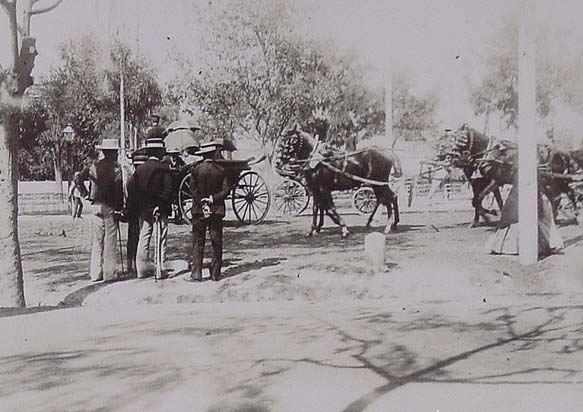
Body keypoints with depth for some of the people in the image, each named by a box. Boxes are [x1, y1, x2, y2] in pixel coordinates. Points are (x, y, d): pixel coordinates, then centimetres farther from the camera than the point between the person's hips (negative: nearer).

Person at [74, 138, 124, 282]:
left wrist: (85, 194, 9)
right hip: (110, 207, -5)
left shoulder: (94, 166, 8)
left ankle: (95, 273, 12)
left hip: (96, 206, 5)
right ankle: (109, 273, 2)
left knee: (97, 240, 11)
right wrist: (119, 207, -7)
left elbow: (78, 179, 3)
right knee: (110, 240, 1)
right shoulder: (116, 167, -7)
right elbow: (118, 189, -13)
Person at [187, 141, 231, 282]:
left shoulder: (196, 169, -2)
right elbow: (226, 190, -6)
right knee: (216, 243, 7)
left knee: (198, 243, 1)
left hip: (199, 211, -1)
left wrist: (202, 205, -6)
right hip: (217, 210, 1)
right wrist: (213, 199, -7)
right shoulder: (221, 170, 0)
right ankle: (215, 274, 9)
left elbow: (194, 191, -6)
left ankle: (196, 274, -3)